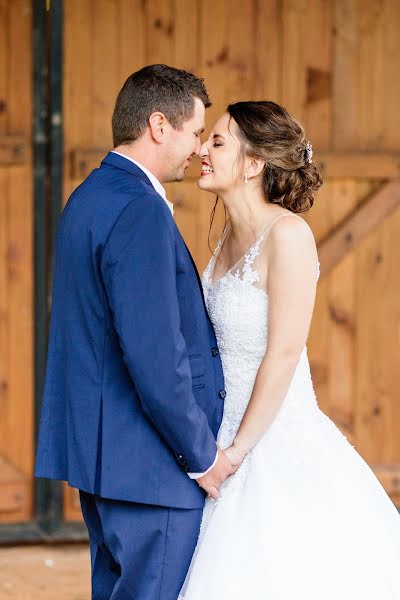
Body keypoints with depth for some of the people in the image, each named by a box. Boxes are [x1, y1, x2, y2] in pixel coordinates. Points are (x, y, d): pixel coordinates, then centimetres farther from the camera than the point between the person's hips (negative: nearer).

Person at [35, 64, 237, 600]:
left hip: (100, 450, 10)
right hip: (148, 460, -10)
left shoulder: (89, 198, 12)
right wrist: (202, 456, -13)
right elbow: (153, 356, -24)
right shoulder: (141, 213, -20)